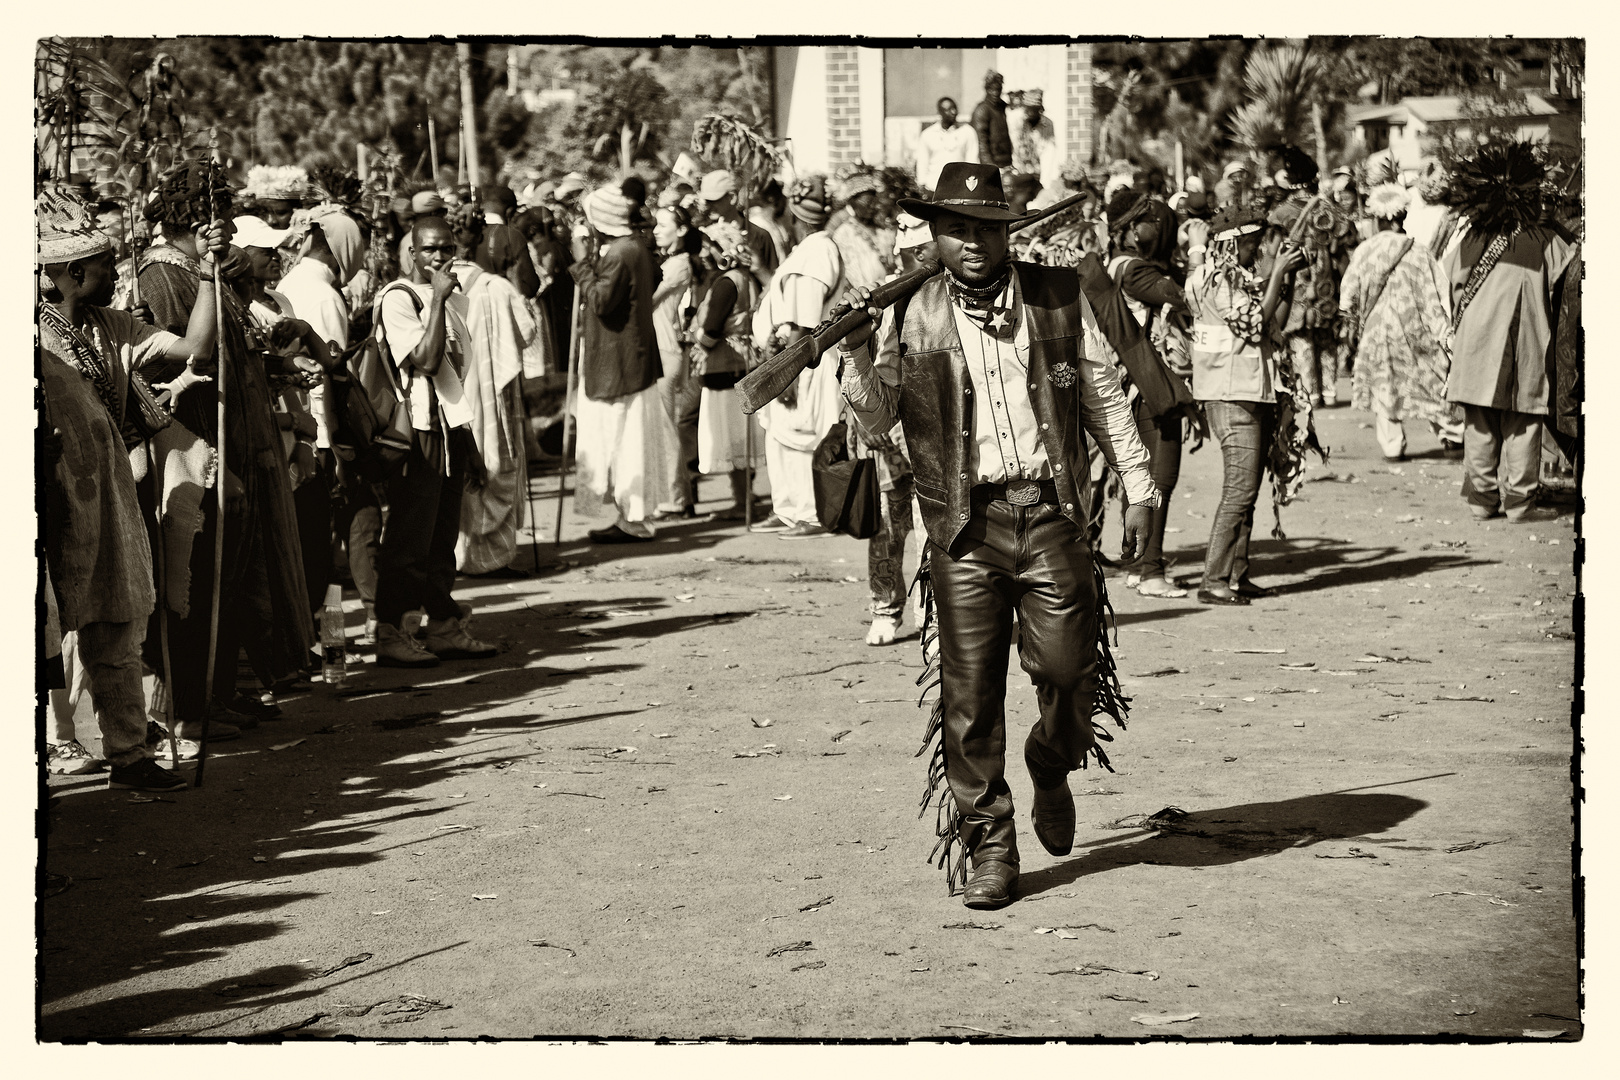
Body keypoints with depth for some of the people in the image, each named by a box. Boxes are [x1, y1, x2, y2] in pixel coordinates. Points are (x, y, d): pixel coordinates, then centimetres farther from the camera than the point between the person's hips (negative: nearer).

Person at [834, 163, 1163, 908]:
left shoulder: (1059, 299, 7)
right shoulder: (911, 316, 4)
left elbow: (1103, 396, 14)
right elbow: (875, 419, 5)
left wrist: (1138, 486, 12)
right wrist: (859, 354, -13)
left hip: (1050, 512, 0)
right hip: (964, 524, 0)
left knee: (1067, 665, -7)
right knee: (969, 692, -1)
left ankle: (1053, 764, 27)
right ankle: (987, 844, 10)